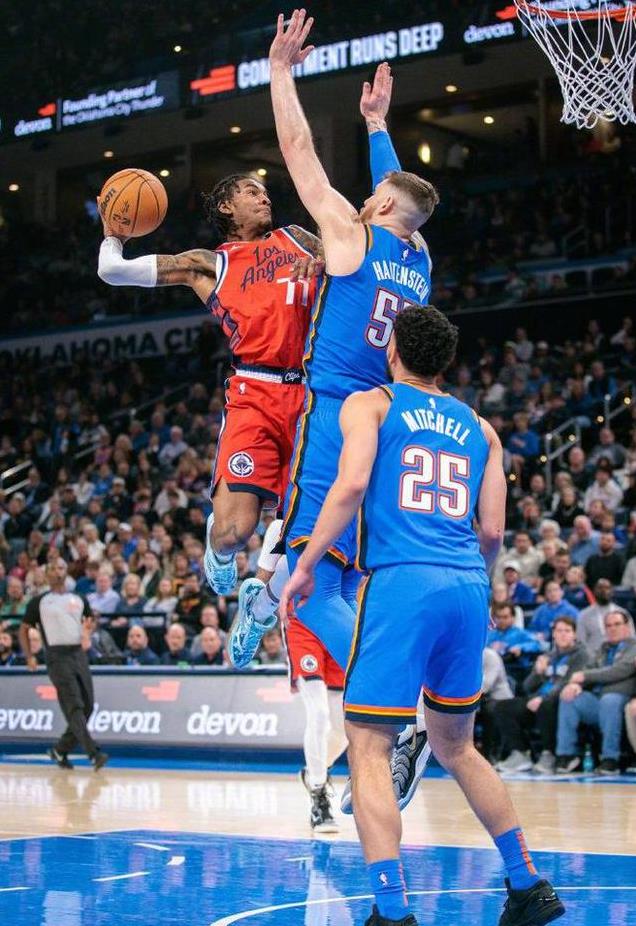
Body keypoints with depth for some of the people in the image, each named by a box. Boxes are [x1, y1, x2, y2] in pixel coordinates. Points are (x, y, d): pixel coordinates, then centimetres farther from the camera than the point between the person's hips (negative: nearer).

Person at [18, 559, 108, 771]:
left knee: (87, 706, 2)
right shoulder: (39, 602, 5)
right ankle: (94, 754, -21)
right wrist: (29, 657, 1)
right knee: (74, 707, -14)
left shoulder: (79, 600, 15)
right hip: (58, 657, -5)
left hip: (78, 654, 5)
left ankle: (60, 750, 18)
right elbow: (24, 629, 10)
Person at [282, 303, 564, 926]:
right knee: (454, 746, 22)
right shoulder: (478, 427, 21)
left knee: (369, 750, -2)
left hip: (401, 580, -5)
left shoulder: (369, 404, 8)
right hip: (468, 589, 5)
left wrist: (305, 565, -3)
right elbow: (493, 531, 16)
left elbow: (352, 484, -10)